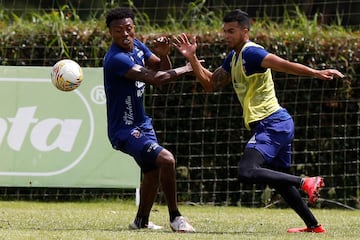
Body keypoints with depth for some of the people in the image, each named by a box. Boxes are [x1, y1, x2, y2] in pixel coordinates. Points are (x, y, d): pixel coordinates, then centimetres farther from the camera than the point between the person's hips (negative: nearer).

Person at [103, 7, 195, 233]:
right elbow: (154, 78, -31)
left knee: (153, 170, 25)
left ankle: (141, 221, 44)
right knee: (166, 160, -26)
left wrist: (164, 54, -12)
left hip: (142, 123, 10)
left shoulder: (137, 46, 2)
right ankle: (175, 218, -12)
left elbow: (163, 70, 10)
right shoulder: (116, 59, -26)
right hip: (124, 130, -10)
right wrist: (186, 69, -18)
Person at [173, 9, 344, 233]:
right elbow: (210, 84, 21)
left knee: (247, 172, -23)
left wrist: (316, 73, -40)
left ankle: (306, 183, -21)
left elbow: (283, 64, -27)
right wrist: (192, 58, 10)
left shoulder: (251, 52, -13)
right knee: (280, 180, 19)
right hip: (276, 124, 10)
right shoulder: (234, 57, 17)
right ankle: (314, 225, 23)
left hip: (272, 124, -10)